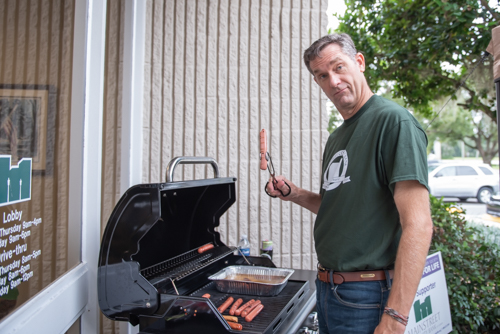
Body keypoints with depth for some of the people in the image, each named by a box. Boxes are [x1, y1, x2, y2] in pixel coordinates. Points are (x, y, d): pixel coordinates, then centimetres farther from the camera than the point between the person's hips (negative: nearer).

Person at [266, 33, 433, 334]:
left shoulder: (394, 121, -16)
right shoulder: (337, 138, 11)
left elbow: (418, 225, -23)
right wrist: (296, 194, 4)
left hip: (366, 297, -8)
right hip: (327, 287, 8)